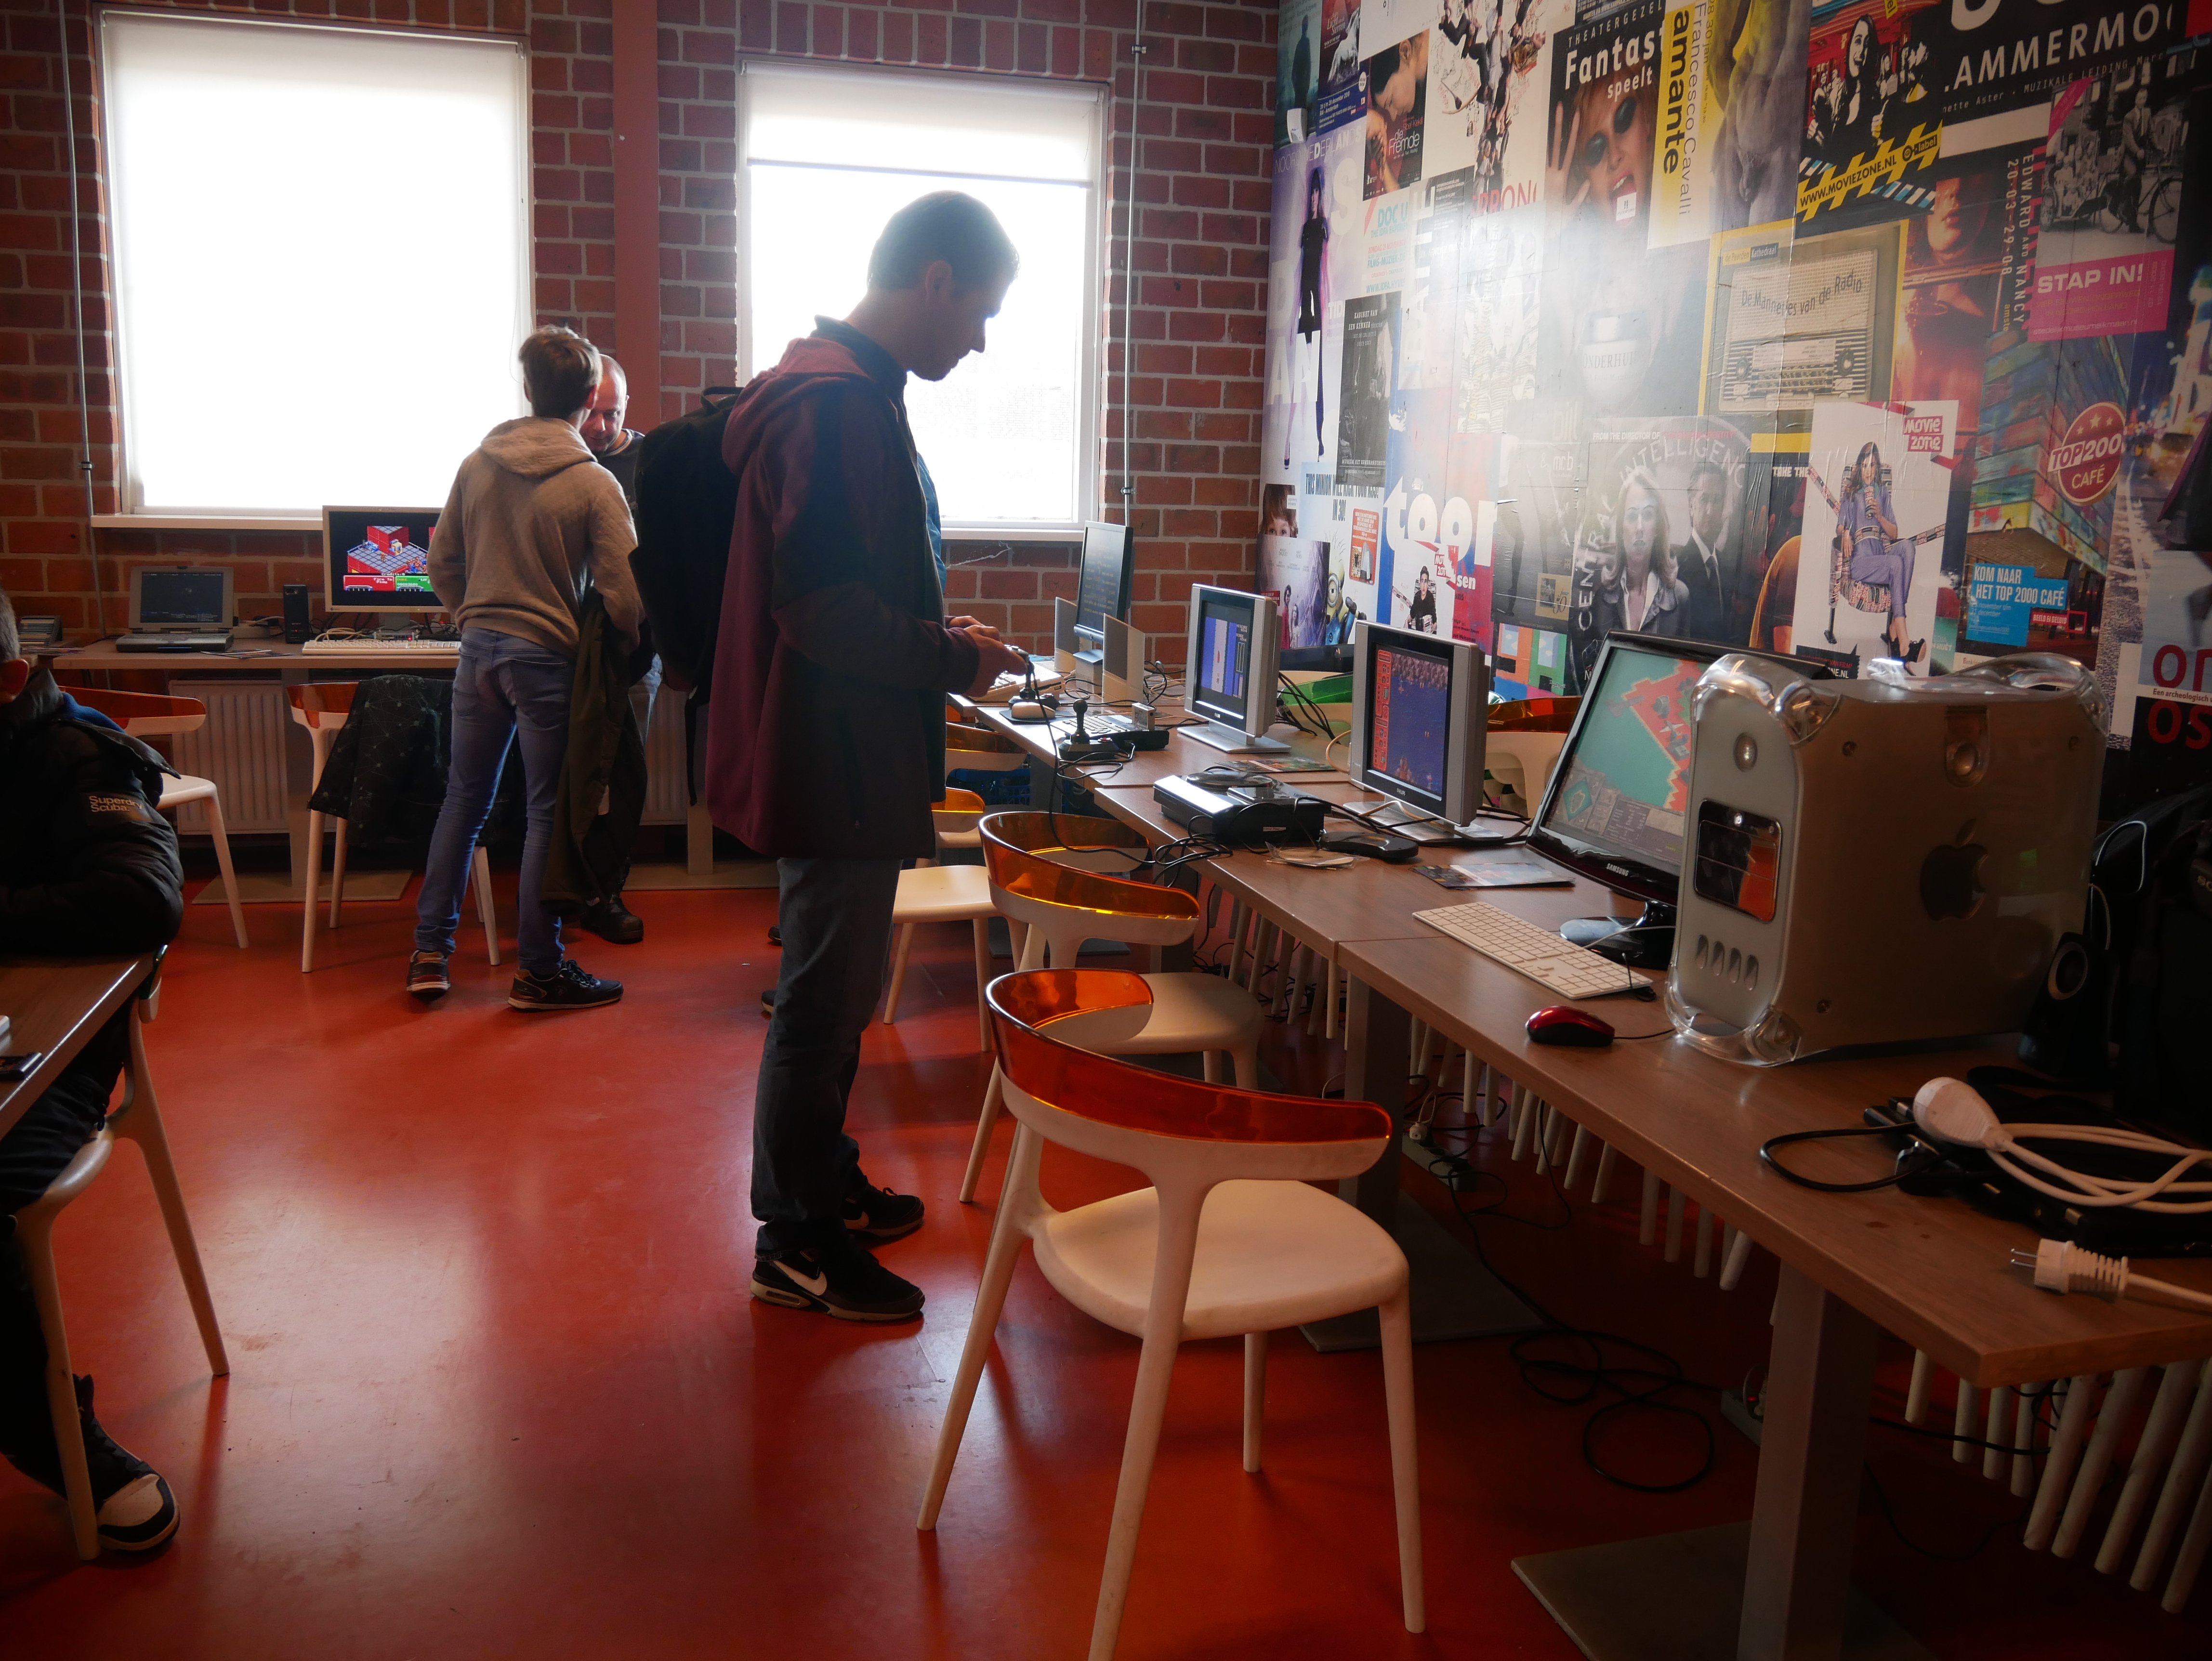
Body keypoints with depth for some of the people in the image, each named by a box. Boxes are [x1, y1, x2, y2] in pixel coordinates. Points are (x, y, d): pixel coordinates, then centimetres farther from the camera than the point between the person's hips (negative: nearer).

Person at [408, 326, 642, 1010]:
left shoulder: (477, 465, 4)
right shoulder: (594, 484, -11)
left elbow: (443, 559, 11)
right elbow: (623, 593, -13)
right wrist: (631, 647, 5)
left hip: (479, 648, 5)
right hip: (549, 658, -5)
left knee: (464, 799, 15)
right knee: (547, 813, 3)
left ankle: (430, 952, 20)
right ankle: (540, 971, 11)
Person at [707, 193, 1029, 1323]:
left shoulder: (837, 390, 15)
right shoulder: (839, 405, -20)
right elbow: (824, 607, -26)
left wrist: (932, 635, 12)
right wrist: (954, 661, -14)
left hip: (838, 759, 11)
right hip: (834, 761, -11)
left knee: (834, 990, 21)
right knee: (824, 1002, 1)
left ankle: (821, 1183, 36)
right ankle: (797, 1246, 16)